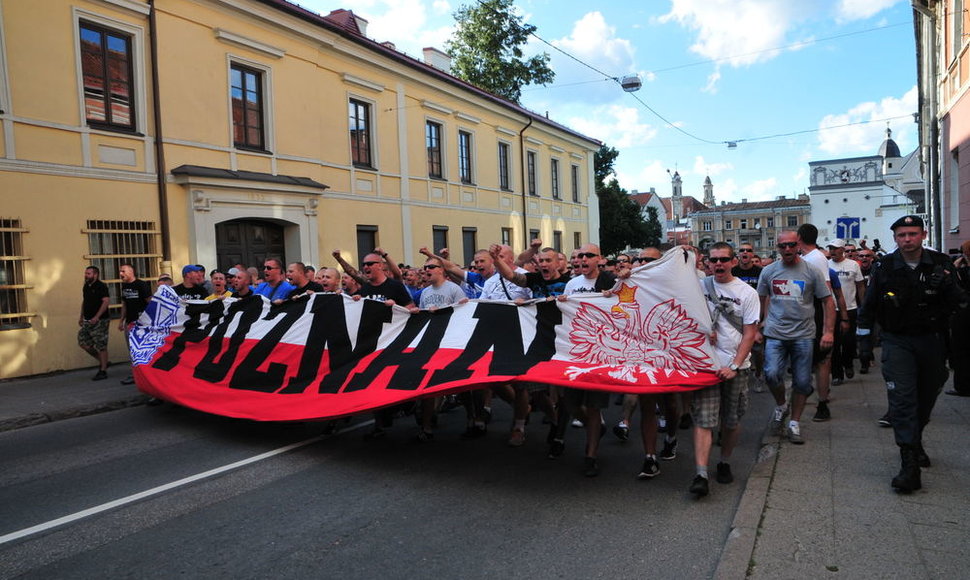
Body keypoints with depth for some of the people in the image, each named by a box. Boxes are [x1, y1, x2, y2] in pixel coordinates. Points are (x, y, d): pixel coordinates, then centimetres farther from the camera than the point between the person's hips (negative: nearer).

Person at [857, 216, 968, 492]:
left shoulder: (941, 263, -1)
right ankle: (909, 465, -13)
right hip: (897, 342, -2)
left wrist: (946, 286, -24)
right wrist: (864, 338, 6)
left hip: (931, 340, 2)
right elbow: (869, 306, 6)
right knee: (902, 399, -12)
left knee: (926, 396, 16)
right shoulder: (885, 267, -4)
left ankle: (916, 441, 42)